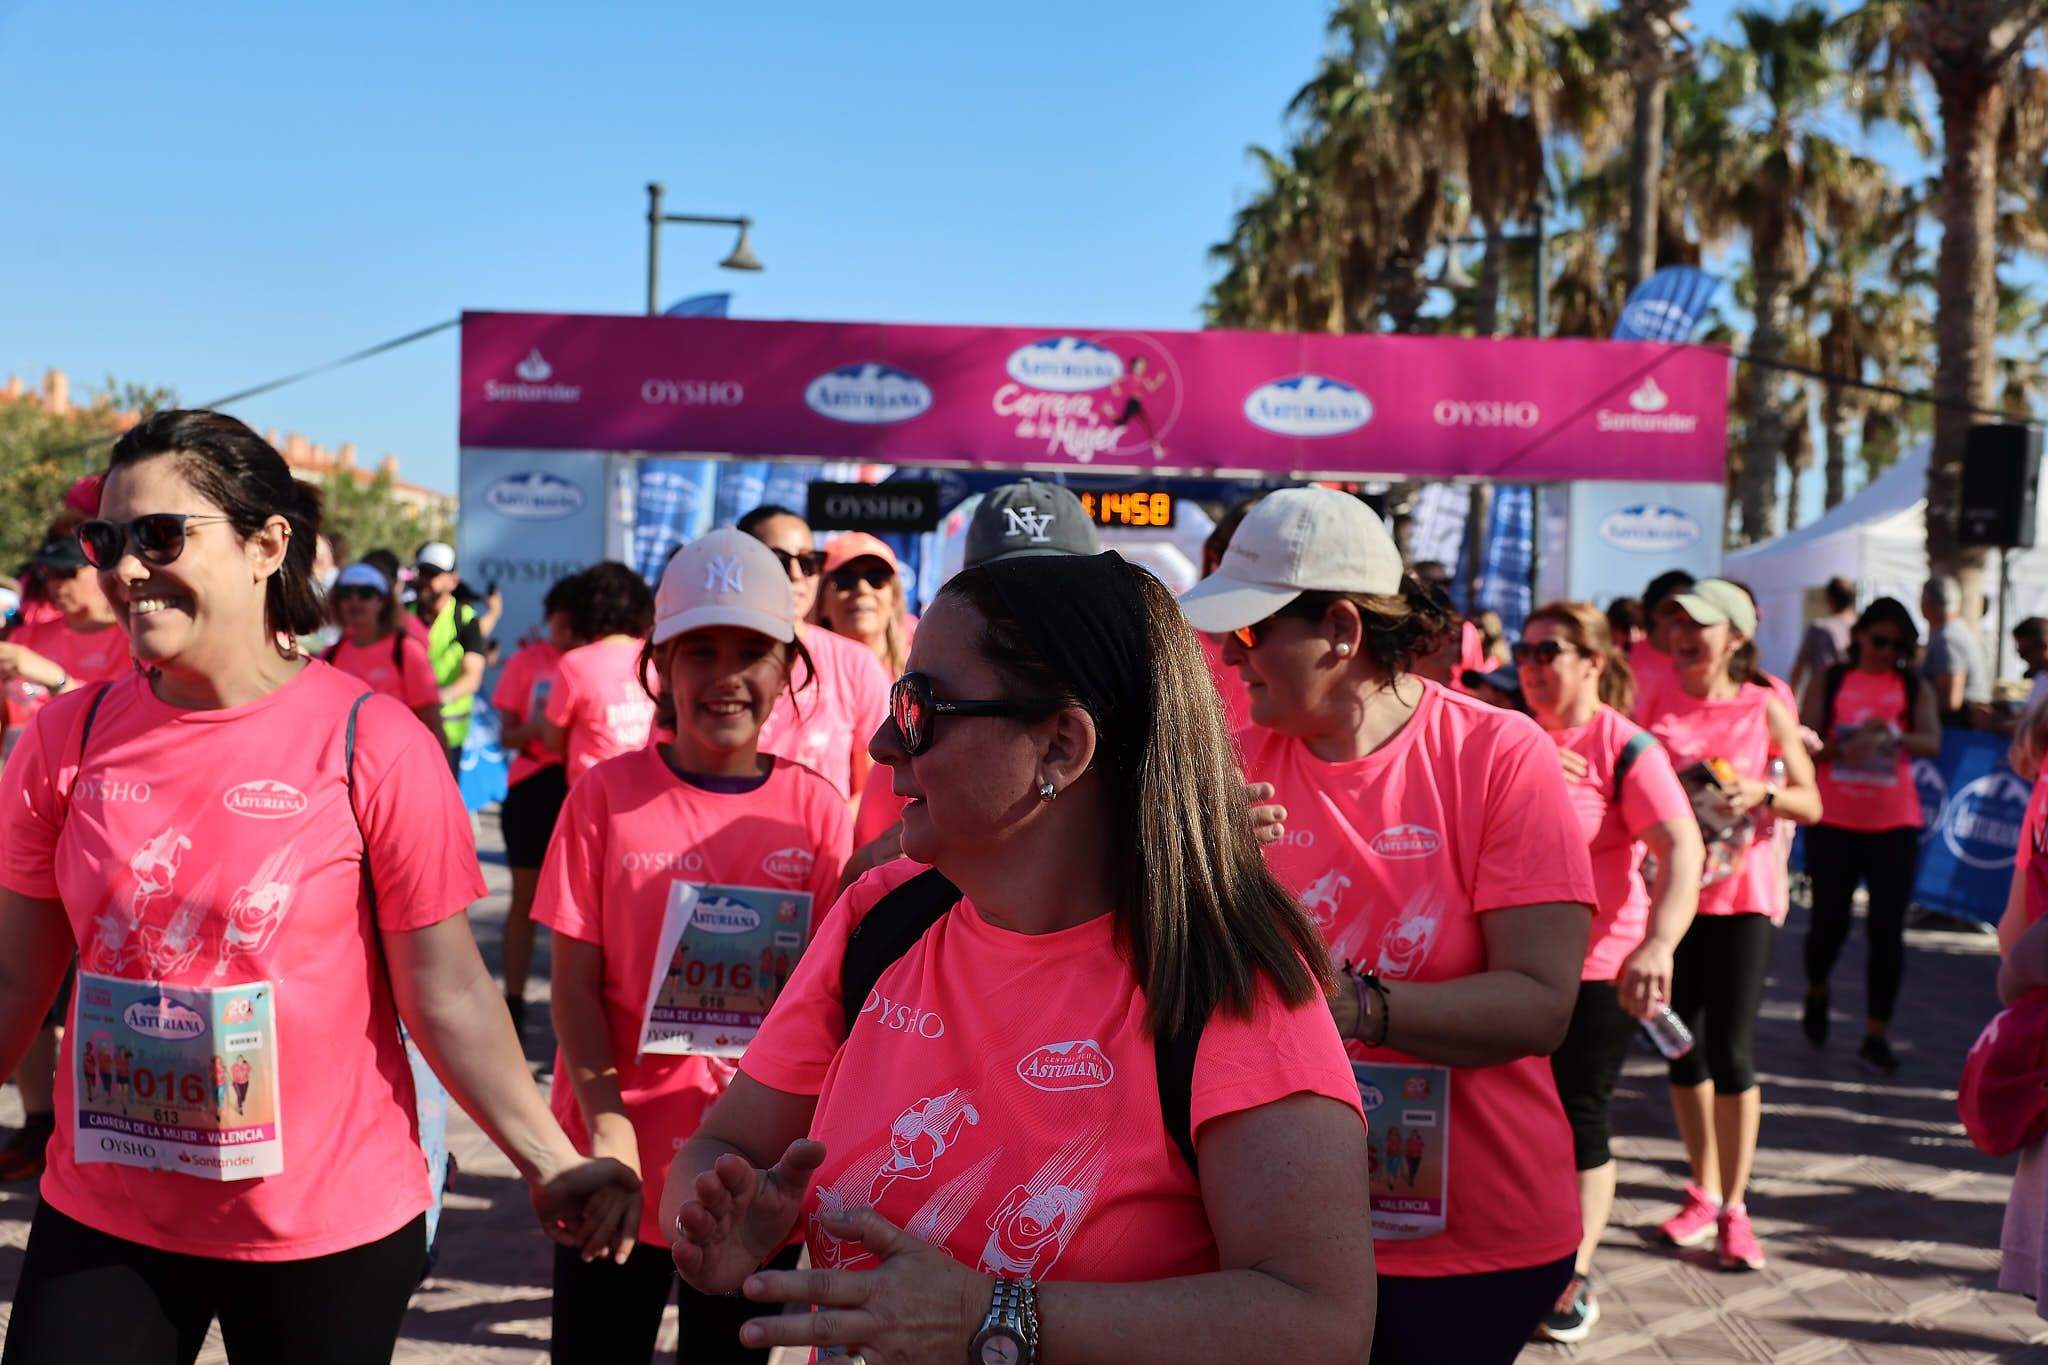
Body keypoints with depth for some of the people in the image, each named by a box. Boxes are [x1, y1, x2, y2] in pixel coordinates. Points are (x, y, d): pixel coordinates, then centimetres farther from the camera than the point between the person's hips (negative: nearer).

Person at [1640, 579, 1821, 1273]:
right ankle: (1703, 1194, 24)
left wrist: (1763, 792, -18)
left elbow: (1811, 804, 1)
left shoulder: (1765, 708, -1)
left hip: (1740, 896, -2)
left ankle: (1734, 1207, 8)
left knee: (1731, 1052, -4)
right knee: (1683, 1047, 9)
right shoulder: (1656, 708, 2)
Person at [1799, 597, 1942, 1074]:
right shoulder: (1830, 682, 5)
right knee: (1830, 922, 4)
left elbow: (1932, 743, -9)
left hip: (1894, 824, 0)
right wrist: (1843, 747, -22)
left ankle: (1876, 1035, 3)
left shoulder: (1915, 689, 6)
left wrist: (1894, 736, -29)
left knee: (1888, 929, -4)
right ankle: (1816, 993, 35)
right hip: (1833, 820, 0)